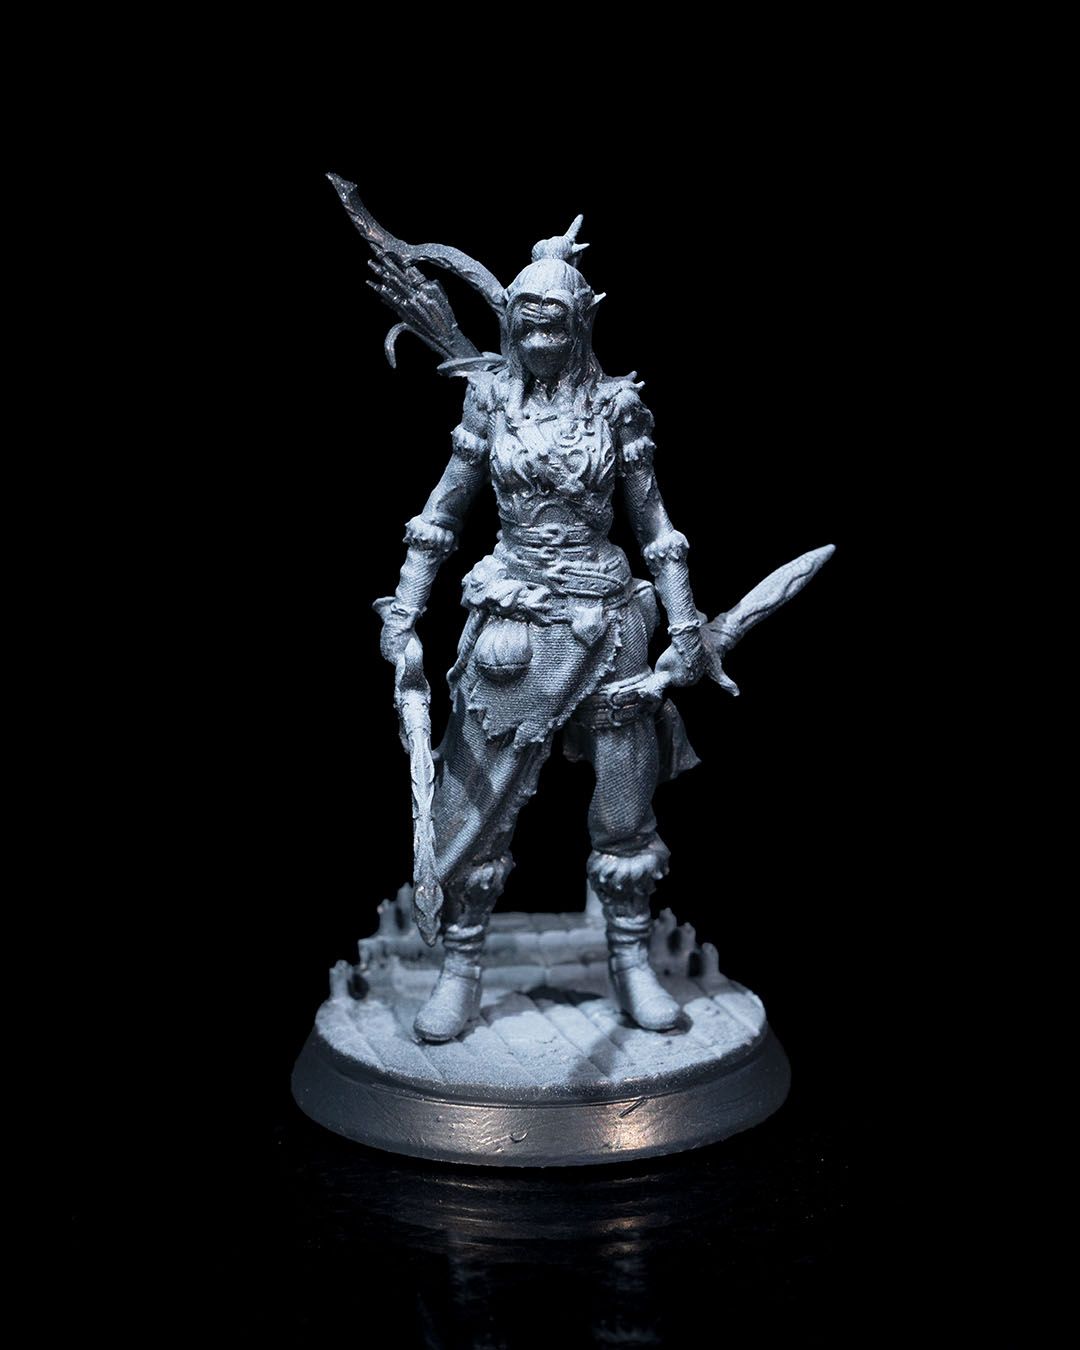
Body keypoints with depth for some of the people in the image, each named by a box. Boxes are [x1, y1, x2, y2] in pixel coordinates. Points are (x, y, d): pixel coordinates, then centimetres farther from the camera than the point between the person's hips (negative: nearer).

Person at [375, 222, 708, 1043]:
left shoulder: (616, 404, 2)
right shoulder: (491, 398, 3)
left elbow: (653, 522, 6)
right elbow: (442, 514, 7)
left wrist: (685, 625, 1)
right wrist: (404, 613, 2)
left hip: (607, 621, 0)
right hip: (514, 622, 0)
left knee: (625, 803, 6)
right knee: (476, 800, 1)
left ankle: (632, 963, 22)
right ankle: (461, 970, 16)